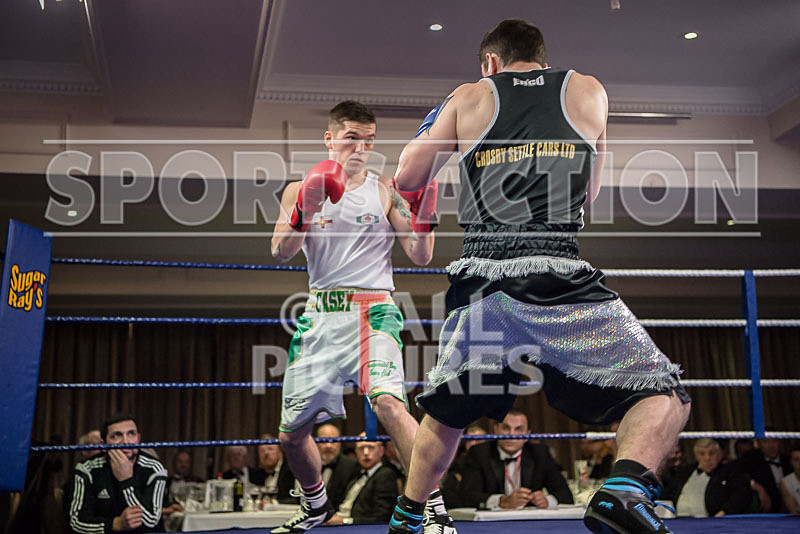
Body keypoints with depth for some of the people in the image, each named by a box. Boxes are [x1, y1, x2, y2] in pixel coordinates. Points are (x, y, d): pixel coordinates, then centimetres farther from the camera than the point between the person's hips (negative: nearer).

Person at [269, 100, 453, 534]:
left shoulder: (386, 191, 5)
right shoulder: (301, 190, 9)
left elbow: (420, 257, 0)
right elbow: (280, 252, -4)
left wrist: (423, 213, -16)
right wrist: (307, 211, -20)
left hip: (372, 310, -3)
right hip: (320, 314, 3)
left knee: (387, 402, -30)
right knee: (291, 433, 9)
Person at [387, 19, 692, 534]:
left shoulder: (468, 97, 15)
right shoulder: (588, 90, 15)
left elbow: (407, 179, 18)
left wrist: (431, 126, 36)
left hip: (481, 281, 3)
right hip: (561, 278, -3)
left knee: (446, 414, 25)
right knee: (666, 396, 7)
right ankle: (624, 490, -19)